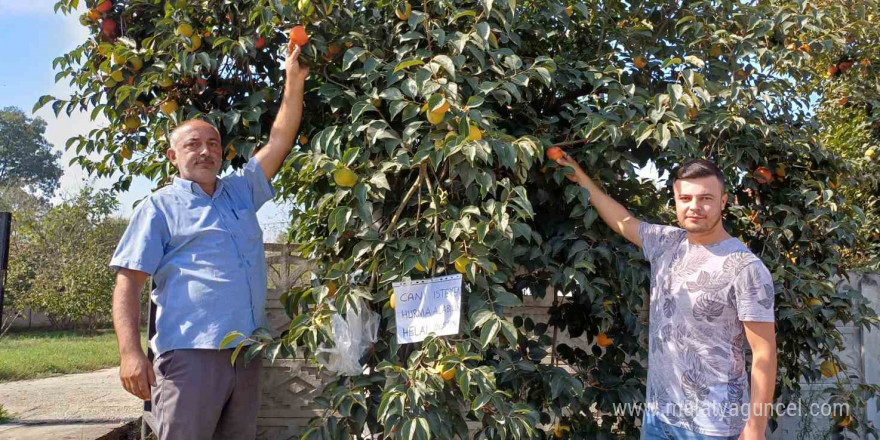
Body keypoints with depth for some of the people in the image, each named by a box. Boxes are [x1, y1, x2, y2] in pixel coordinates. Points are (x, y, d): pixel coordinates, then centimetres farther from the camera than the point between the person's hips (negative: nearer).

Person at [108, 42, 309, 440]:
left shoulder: (241, 191, 17)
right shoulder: (160, 206, 2)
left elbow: (280, 142, 11)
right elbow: (128, 282, -5)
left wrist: (294, 82, 2)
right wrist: (130, 352, -17)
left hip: (247, 352, 6)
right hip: (191, 354, -5)